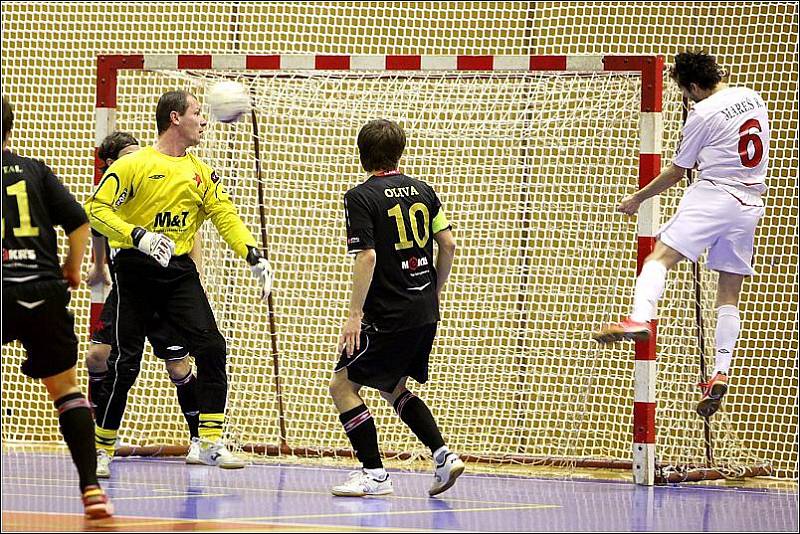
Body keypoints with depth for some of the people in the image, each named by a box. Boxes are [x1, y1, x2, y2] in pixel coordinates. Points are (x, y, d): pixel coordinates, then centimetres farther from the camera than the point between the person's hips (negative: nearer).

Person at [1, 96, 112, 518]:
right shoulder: (34, 170, 10)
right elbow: (78, 222, 5)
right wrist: (72, 269, 19)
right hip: (43, 292, 2)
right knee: (66, 388, 12)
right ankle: (91, 488, 2)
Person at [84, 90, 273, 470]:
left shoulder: (201, 172, 11)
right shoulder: (134, 165, -6)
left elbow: (224, 215, 5)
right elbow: (96, 208, -11)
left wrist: (253, 255, -10)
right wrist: (139, 236, -24)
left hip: (179, 269, 5)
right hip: (135, 270, -5)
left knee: (211, 348, -11)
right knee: (127, 363, -3)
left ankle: (210, 444, -6)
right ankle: (101, 448, 12)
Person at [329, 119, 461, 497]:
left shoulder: (361, 197, -10)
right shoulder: (421, 190, 8)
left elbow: (367, 257, -18)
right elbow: (448, 245, 8)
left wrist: (354, 315, -16)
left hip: (388, 316, -7)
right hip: (425, 313, 7)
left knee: (343, 384, 2)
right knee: (393, 388, 22)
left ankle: (374, 473, -4)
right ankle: (443, 456, 11)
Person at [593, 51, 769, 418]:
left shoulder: (703, 113, -6)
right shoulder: (753, 98, 13)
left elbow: (676, 172, 1)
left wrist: (638, 198, 12)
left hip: (713, 194, -7)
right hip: (750, 204, 7)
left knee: (659, 257, -16)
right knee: (730, 293, 8)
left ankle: (640, 318, -42)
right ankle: (721, 373, -1)